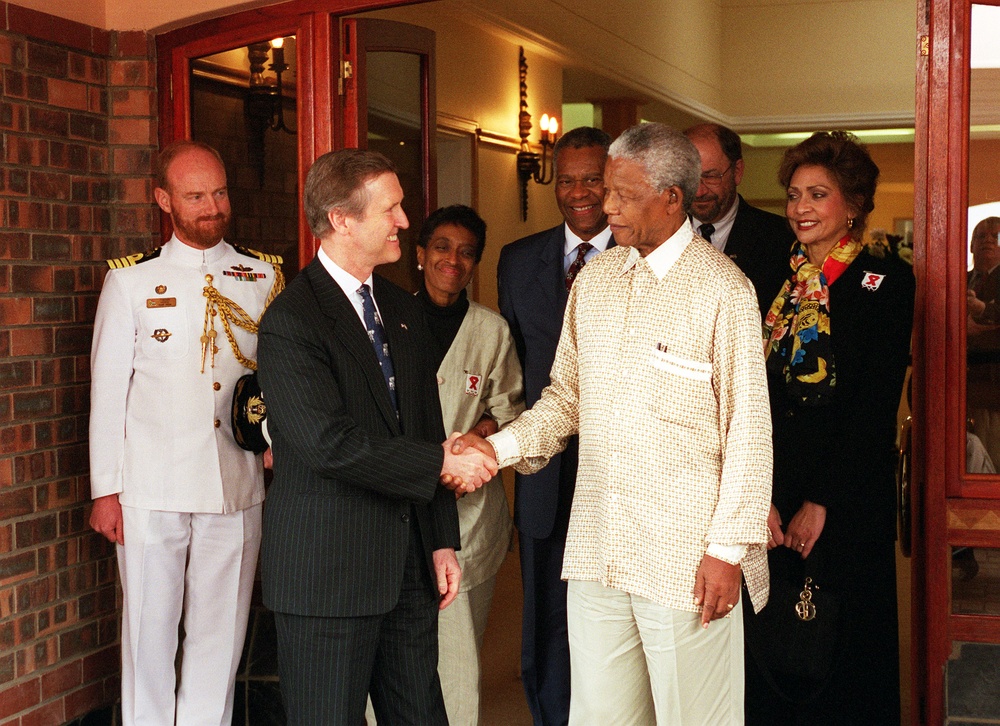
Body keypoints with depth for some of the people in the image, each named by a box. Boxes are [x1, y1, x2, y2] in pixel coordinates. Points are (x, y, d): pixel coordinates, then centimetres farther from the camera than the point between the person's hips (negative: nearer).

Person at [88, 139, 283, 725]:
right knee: (150, 629, 4)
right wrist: (105, 490, 1)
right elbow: (108, 389, 4)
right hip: (152, 491, -2)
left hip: (238, 486, 2)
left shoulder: (265, 276, 8)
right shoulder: (132, 281, 3)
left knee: (221, 632, 7)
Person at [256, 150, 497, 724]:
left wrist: (442, 541, 12)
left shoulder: (405, 311, 12)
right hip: (329, 569, -7)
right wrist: (441, 463, -17)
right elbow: (329, 443, -23)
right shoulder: (291, 321, -13)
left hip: (410, 566, 7)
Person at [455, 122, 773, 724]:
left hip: (686, 558, -5)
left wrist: (729, 550, -10)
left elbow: (748, 430, -8)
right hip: (596, 554, 5)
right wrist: (498, 448, 1)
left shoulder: (723, 290, -8)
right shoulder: (595, 279, 11)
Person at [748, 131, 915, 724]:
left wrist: (823, 503, -14)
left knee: (844, 652, 5)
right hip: (772, 501, 5)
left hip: (848, 503, -5)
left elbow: (876, 403, -11)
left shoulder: (885, 279, -5)